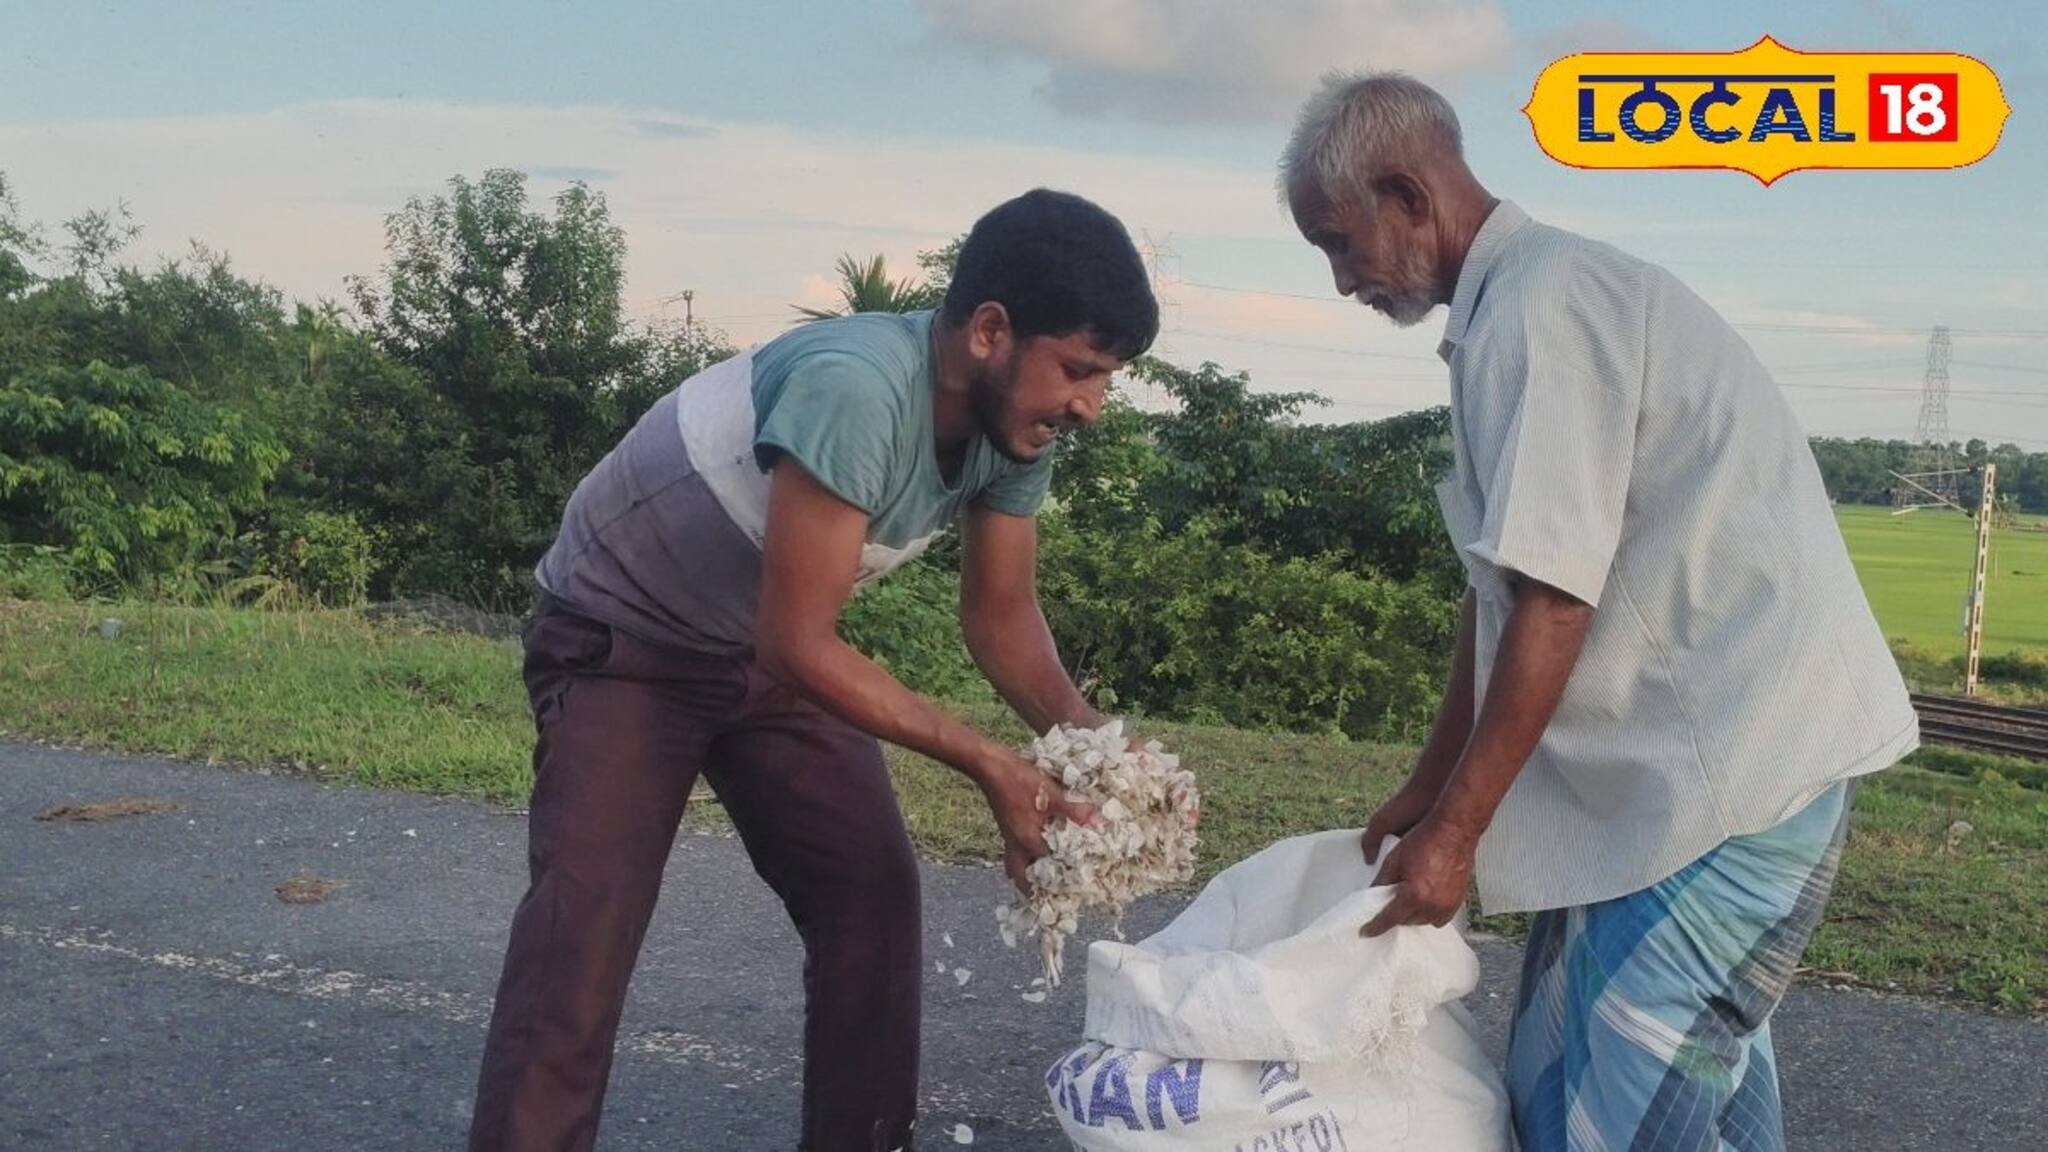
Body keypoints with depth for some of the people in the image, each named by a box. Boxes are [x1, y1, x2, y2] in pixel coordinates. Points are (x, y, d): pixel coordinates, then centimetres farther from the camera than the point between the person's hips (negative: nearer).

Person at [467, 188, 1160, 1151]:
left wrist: (1087, 742, -20)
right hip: (620, 641, -7)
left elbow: (1000, 610, -3)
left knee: (875, 898, 2)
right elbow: (800, 642, -34)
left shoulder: (1012, 423, -12)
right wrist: (987, 763, -33)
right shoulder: (856, 389, -38)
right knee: (584, 925, -16)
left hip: (769, 648, 7)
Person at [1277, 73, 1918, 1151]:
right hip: (1712, 749, 10)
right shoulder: (1517, 307, 14)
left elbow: (1551, 600, -21)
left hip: (1742, 757, -10)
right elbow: (1498, 581, 16)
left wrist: (1454, 828, -14)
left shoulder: (1539, 301, -16)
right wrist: (1430, 783, 19)